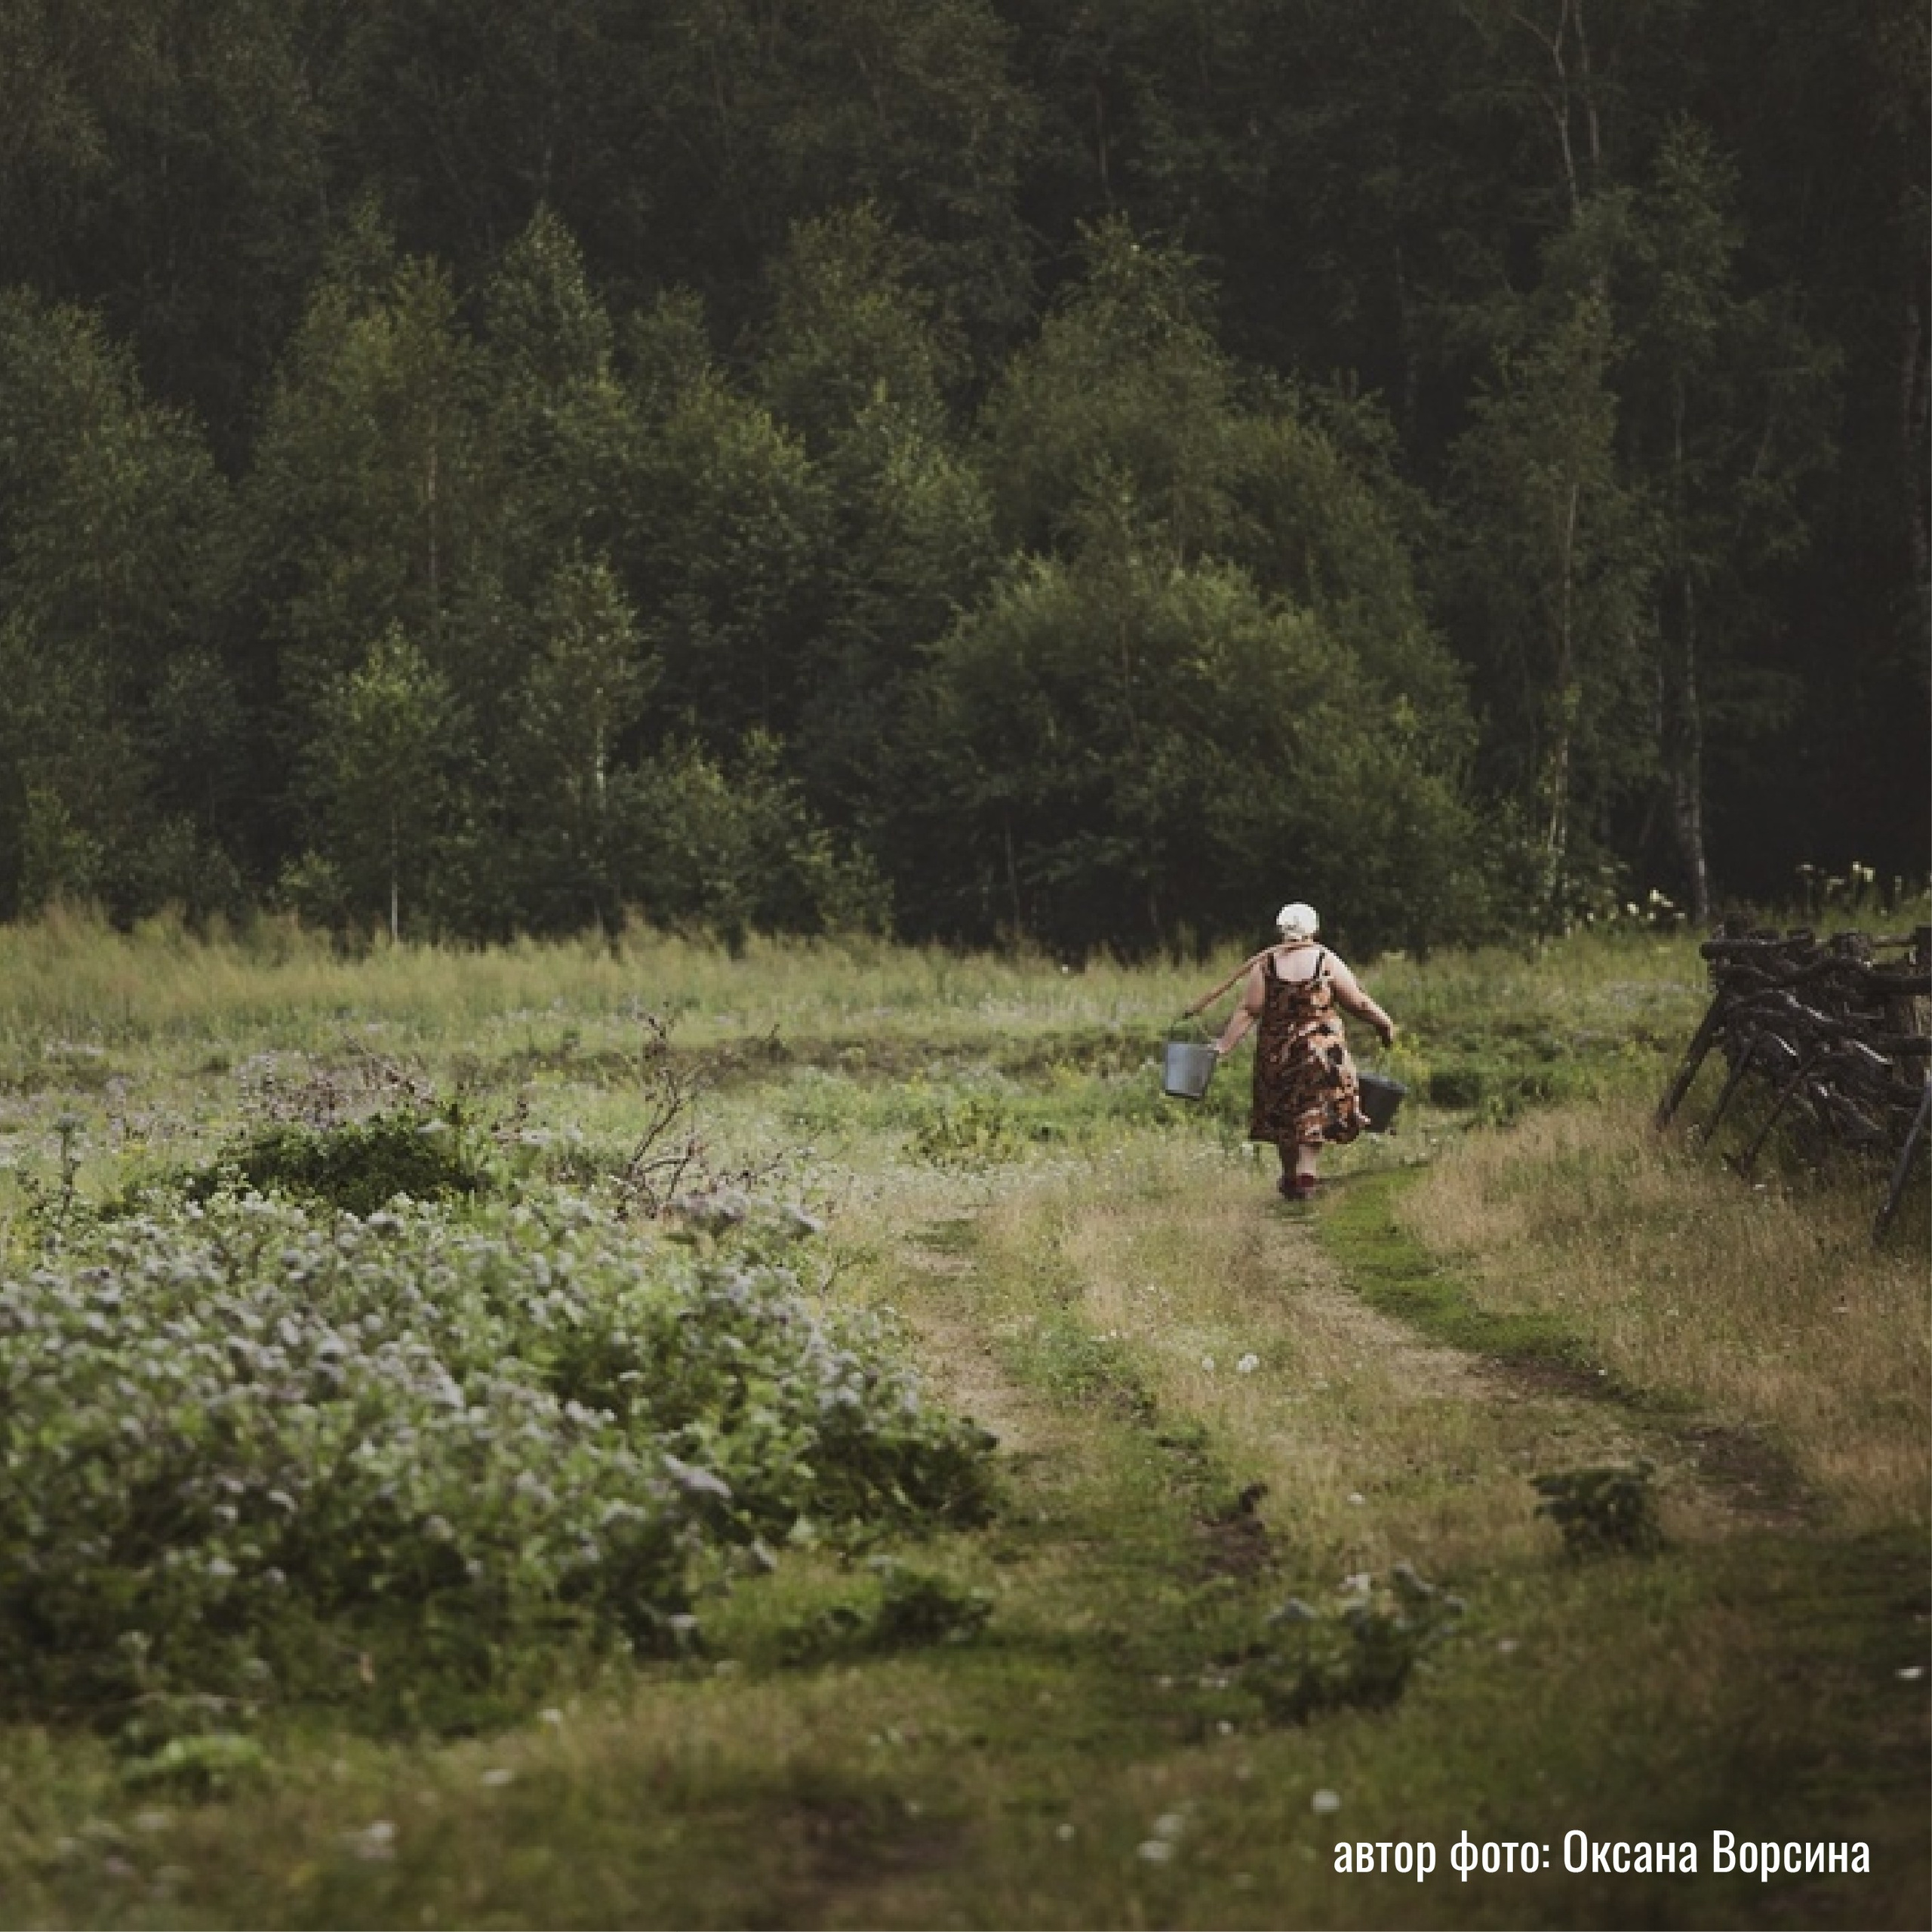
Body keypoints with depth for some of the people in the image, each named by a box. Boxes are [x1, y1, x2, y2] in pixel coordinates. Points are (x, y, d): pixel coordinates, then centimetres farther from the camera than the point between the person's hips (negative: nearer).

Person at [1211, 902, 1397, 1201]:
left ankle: (1291, 1176, 24)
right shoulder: (1326, 961, -7)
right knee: (1315, 1112, 9)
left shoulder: (1265, 965, -6)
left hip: (1278, 1051, 2)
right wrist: (1384, 1023, 13)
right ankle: (1306, 1169, -5)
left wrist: (1224, 1045, -5)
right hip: (1322, 1050, -2)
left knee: (1283, 1116, 16)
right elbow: (1358, 1002, -3)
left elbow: (1248, 1011, -9)